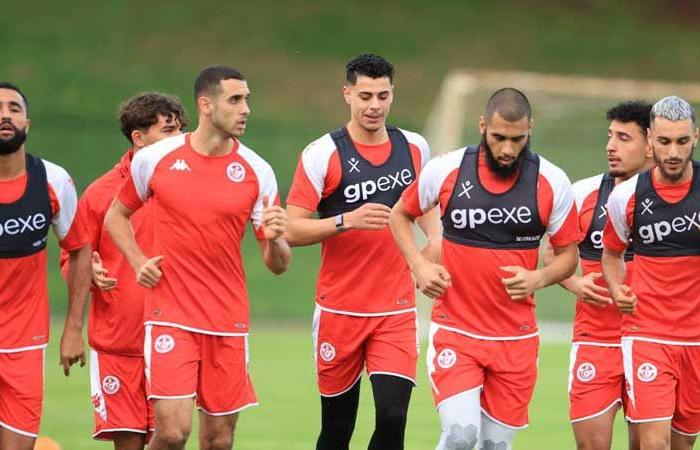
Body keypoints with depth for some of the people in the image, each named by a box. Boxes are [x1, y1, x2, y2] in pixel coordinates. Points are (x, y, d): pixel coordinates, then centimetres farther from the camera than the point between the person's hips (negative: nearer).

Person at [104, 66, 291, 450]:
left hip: (228, 323, 2)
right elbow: (116, 215, 17)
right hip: (170, 316, -2)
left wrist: (274, 239, -18)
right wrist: (138, 262, 1)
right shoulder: (155, 159, -1)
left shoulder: (256, 172, 1)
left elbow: (278, 265, 4)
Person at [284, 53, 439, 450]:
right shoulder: (323, 153, -6)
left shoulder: (415, 148, 6)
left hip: (397, 312, 2)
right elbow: (293, 230, -10)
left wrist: (435, 240, 4)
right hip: (339, 310, -2)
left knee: (393, 415, -14)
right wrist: (347, 220, -23)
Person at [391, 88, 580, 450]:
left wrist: (538, 278, -13)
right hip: (455, 331, -2)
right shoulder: (445, 170, -4)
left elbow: (568, 255, 8)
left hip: (516, 339, 2)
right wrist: (420, 266, -3)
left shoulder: (552, 183, -3)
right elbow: (400, 215, 13)